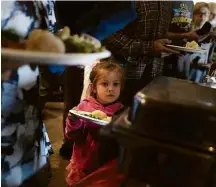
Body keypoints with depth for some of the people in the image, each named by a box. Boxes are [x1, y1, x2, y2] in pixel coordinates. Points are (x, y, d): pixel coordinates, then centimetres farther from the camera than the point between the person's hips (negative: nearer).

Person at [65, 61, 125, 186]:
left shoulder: (121, 111, -8)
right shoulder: (84, 106, -6)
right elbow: (74, 136, -6)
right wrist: (73, 122, -24)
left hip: (108, 167, -1)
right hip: (83, 165, 1)